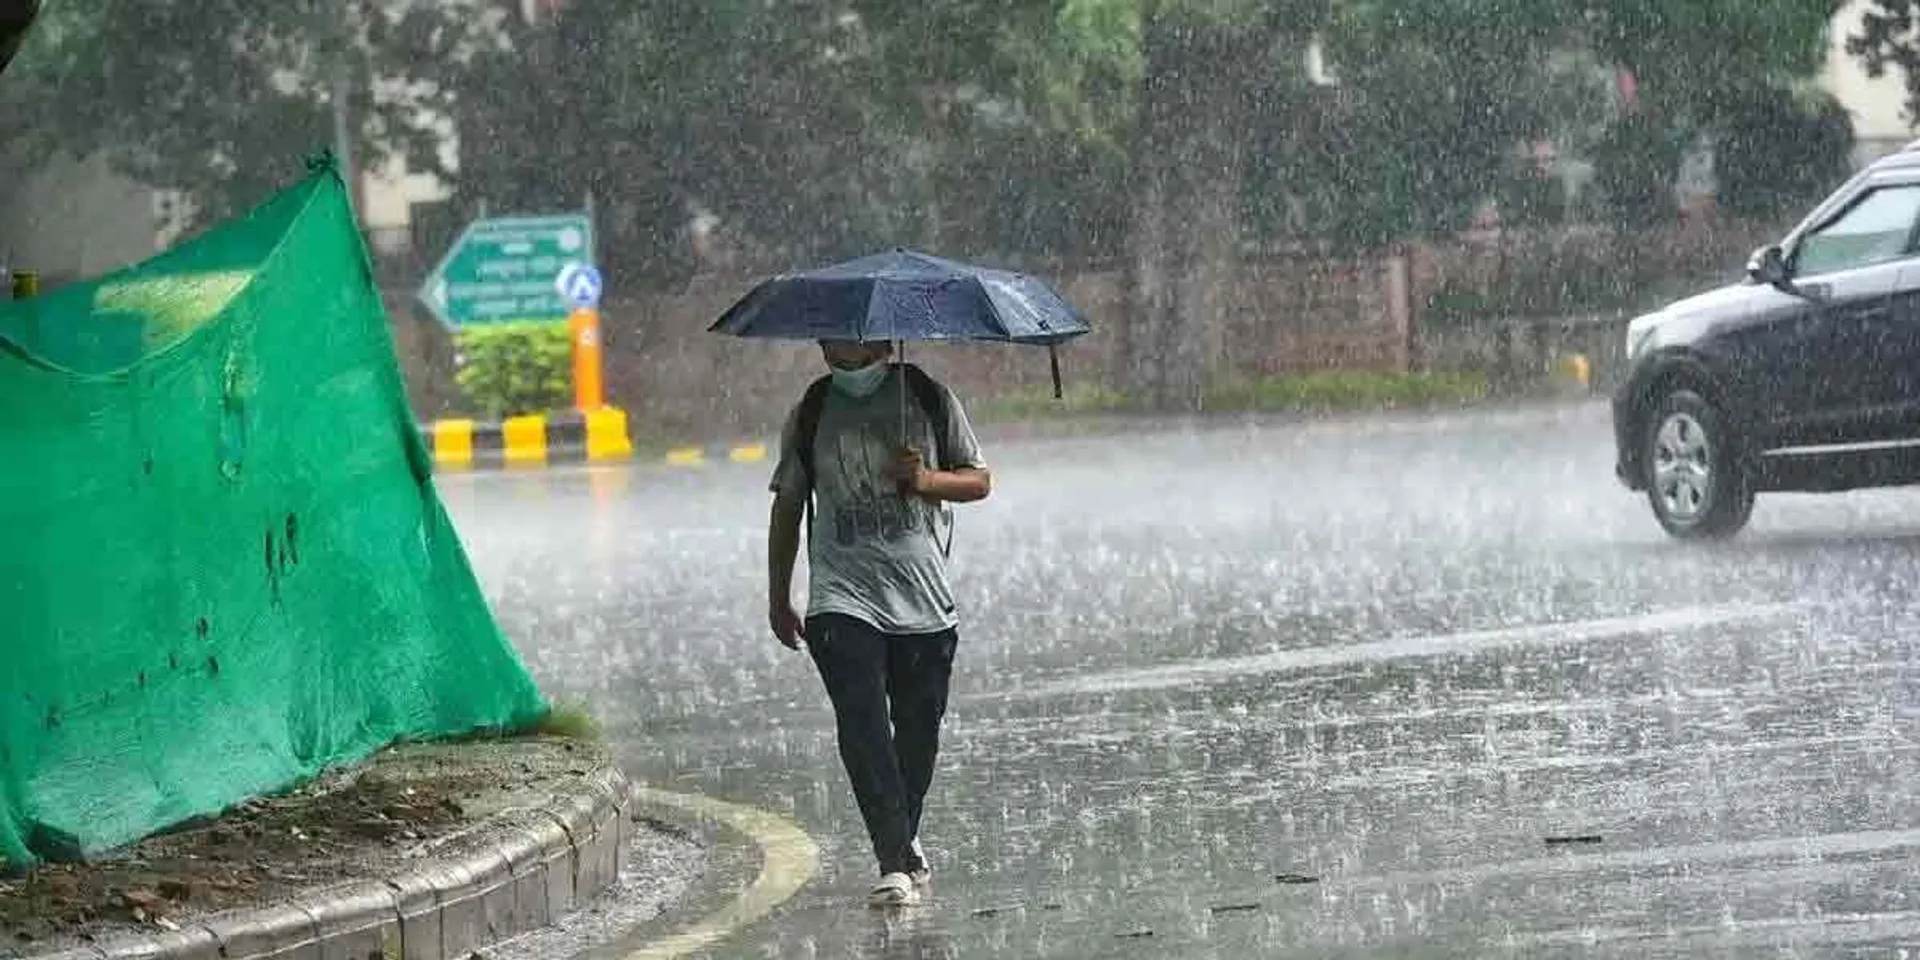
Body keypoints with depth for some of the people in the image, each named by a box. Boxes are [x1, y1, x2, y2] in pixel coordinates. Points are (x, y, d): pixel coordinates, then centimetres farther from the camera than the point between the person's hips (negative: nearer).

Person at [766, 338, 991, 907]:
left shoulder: (929, 400, 4)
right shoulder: (811, 414, 6)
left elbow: (979, 480, 8)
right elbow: (787, 506, 15)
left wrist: (928, 480, -13)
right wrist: (778, 598, 16)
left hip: (924, 601, 1)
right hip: (842, 598, -1)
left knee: (918, 727, 7)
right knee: (861, 724, -16)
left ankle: (904, 843, 30)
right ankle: (897, 863, -20)